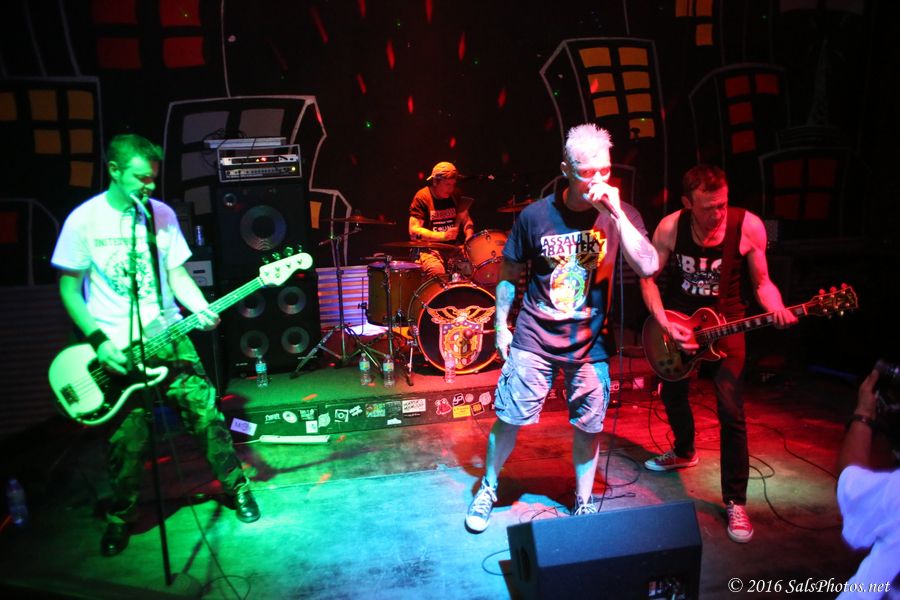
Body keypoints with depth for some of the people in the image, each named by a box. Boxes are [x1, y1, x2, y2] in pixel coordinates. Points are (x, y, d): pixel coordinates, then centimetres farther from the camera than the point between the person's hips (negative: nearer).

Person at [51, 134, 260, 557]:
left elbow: (177, 274, 7)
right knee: (127, 440, 1)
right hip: (115, 347, -2)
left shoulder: (161, 214, 4)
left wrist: (201, 310, -11)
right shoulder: (84, 219, -5)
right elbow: (69, 288, -2)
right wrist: (98, 341, -11)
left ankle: (236, 486, 19)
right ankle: (121, 515, 25)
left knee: (205, 412, -1)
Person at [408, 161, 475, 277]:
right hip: (428, 249, -5)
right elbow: (413, 231, -14)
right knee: (437, 271, -34)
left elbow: (465, 220, 14)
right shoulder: (422, 197, -8)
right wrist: (442, 236, -24)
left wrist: (469, 236, -9)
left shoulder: (456, 195, 8)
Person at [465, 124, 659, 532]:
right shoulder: (536, 215, -6)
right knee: (509, 419, 3)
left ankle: (583, 503, 32)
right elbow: (510, 273, 5)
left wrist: (617, 212, -24)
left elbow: (648, 267, -19)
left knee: (588, 426, 10)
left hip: (590, 344, 1)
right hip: (533, 340, -1)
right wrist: (500, 327, 4)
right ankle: (487, 489, 28)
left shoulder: (620, 215, -4)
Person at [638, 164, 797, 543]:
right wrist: (666, 326, -16)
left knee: (731, 413, -10)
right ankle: (685, 452, 49)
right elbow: (648, 278, -6)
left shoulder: (748, 227, -19)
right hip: (677, 319, 3)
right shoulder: (670, 228, -16)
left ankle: (735, 501, 4)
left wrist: (777, 310, -30)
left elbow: (761, 282, -9)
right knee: (672, 394, 19)